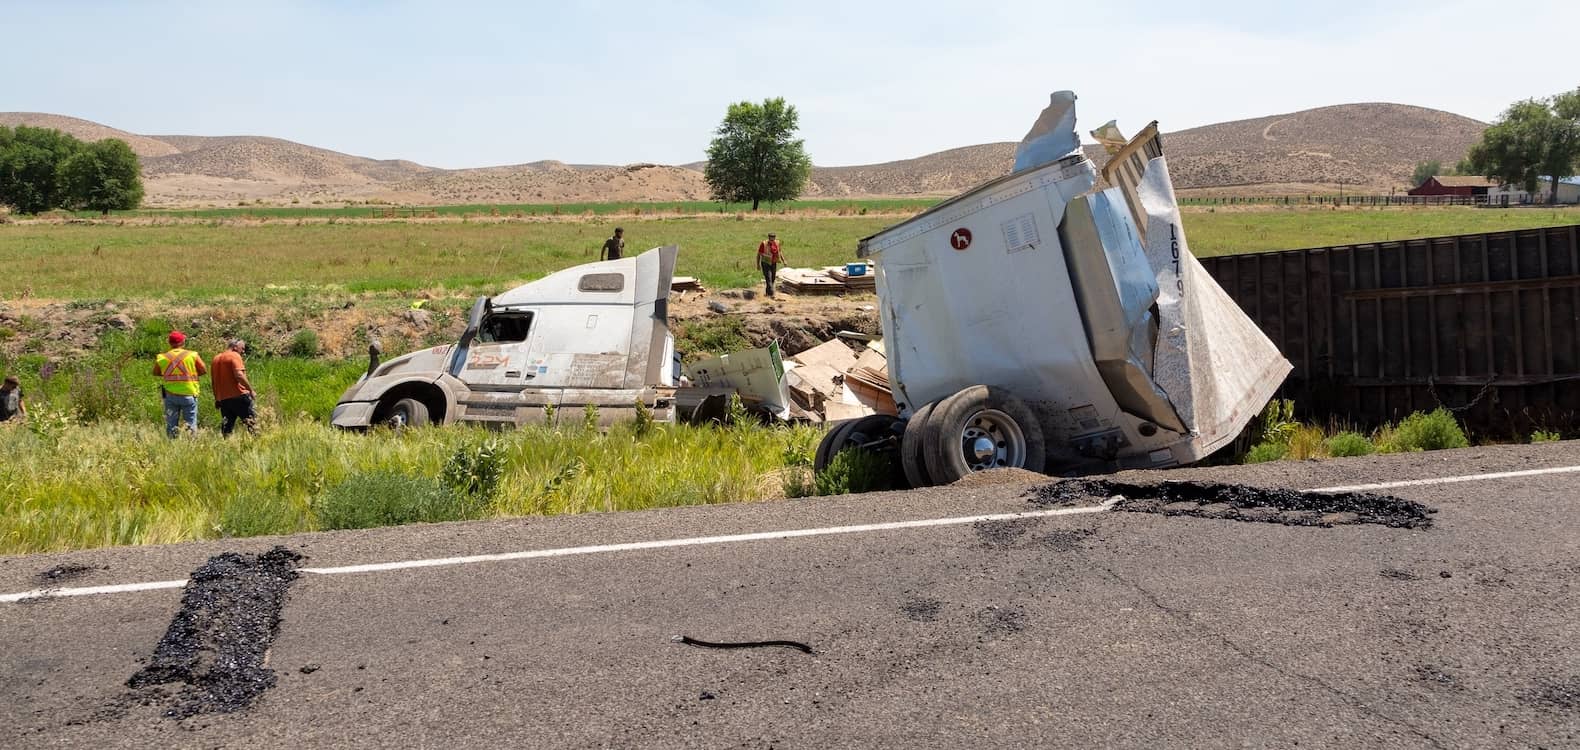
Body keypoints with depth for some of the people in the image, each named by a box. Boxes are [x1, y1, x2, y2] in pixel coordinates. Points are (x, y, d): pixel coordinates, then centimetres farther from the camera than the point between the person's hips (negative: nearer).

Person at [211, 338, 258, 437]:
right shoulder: (235, 356, -5)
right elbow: (239, 375, -20)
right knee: (251, 419, -4)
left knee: (228, 421, 11)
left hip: (222, 398, 7)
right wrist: (251, 390, -14)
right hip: (238, 395, -7)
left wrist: (217, 399, 25)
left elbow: (213, 380, 21)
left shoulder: (216, 358, 19)